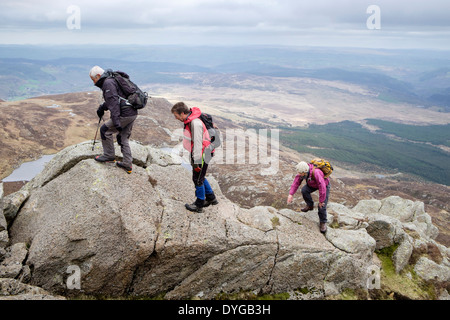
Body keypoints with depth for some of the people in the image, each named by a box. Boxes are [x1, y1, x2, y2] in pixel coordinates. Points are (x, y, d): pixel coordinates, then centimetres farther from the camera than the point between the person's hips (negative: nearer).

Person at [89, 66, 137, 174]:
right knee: (123, 138, 16)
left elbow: (113, 102, -21)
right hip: (132, 113, 10)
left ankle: (109, 156, 16)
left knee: (105, 130, 5)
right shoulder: (113, 80, 21)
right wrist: (102, 107, 30)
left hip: (125, 115, -10)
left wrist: (116, 121, -26)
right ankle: (127, 165, 16)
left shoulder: (108, 83, -11)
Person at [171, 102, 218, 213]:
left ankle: (199, 205, 20)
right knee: (200, 178, 21)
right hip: (196, 154, 10)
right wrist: (193, 157, 22)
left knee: (198, 179, 4)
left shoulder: (195, 123, -27)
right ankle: (211, 198, 35)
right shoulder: (189, 121, 5)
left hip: (201, 156, -10)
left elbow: (198, 143, -25)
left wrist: (197, 162, -21)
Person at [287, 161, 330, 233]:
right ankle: (310, 206, 10)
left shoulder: (316, 173, -47)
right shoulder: (303, 171, -27)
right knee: (304, 191, -17)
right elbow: (296, 181, -18)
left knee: (322, 205, -16)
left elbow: (322, 188, -43)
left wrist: (321, 201, -32)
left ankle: (323, 222, 5)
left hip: (324, 185, -6)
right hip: (313, 184, 6)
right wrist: (291, 194, -25)